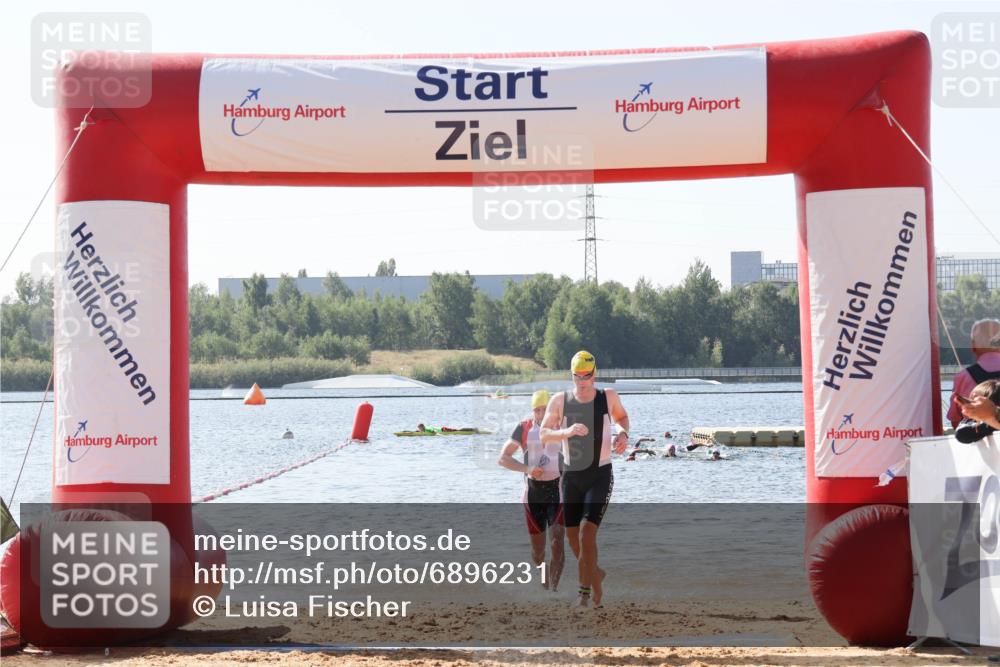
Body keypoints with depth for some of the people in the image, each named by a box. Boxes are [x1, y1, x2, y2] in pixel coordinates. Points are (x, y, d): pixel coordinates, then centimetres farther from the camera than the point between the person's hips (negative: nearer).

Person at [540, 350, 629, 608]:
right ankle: (596, 574, 36)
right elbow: (544, 434, -5)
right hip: (571, 477, 3)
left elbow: (621, 417, 17)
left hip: (600, 476, -3)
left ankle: (585, 591, -7)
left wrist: (623, 433, -4)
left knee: (587, 532, -17)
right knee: (572, 536, 9)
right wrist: (567, 432, -24)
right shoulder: (560, 401, -5)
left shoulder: (608, 397, -4)